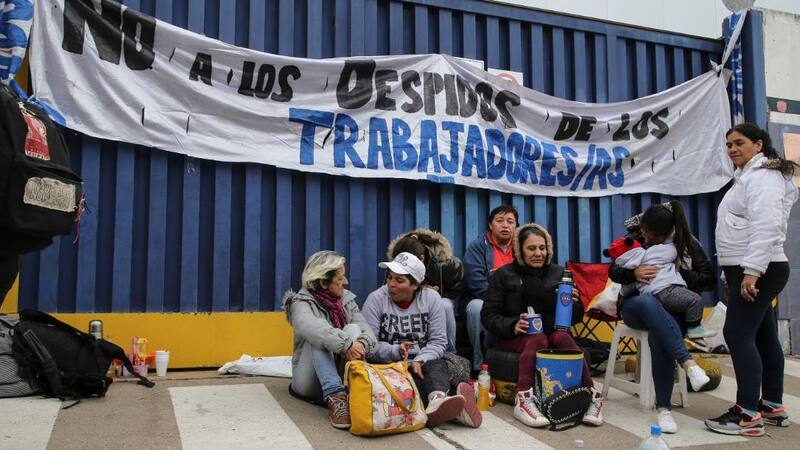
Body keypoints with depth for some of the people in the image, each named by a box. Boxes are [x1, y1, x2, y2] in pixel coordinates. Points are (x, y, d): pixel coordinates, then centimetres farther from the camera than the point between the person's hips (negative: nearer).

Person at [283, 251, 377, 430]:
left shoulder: (347, 299, 7)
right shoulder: (301, 302, -9)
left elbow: (366, 329, -7)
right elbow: (312, 327, -33)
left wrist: (362, 344, -31)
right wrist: (346, 344, -45)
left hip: (341, 374, 3)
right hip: (310, 380, -3)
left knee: (352, 329, -21)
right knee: (318, 338, -29)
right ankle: (335, 397, -44)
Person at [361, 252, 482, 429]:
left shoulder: (432, 298, 2)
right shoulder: (375, 299, -3)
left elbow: (438, 341, -2)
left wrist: (419, 361, -20)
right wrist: (395, 351, -27)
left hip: (423, 361, 2)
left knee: (437, 366, -30)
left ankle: (437, 401, -62)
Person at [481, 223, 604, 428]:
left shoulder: (559, 273, 14)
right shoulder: (503, 275, 7)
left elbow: (576, 317, 13)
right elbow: (488, 315, -1)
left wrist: (574, 302, -11)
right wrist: (512, 326, -21)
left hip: (554, 333, 2)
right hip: (515, 338, -2)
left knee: (562, 337, -32)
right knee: (538, 339, -34)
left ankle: (590, 396, -38)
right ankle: (523, 401, -47)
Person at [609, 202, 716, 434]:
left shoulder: (688, 243, 1)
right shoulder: (633, 239, 1)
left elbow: (709, 279, 1)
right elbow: (613, 272, 3)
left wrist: (678, 276, -16)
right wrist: (633, 273, -19)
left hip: (674, 309, 0)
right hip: (636, 305, 0)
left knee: (659, 336, -37)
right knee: (647, 302, -41)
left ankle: (663, 407, -30)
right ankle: (688, 362, -50)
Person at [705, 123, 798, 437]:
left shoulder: (762, 176, -12)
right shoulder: (748, 176, 22)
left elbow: (767, 226, -24)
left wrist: (751, 270, -29)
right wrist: (733, 271, 24)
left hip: (758, 270, -11)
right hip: (750, 270, 11)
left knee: (738, 334, -13)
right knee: (763, 337, 13)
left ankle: (748, 414, -11)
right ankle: (773, 406, 22)